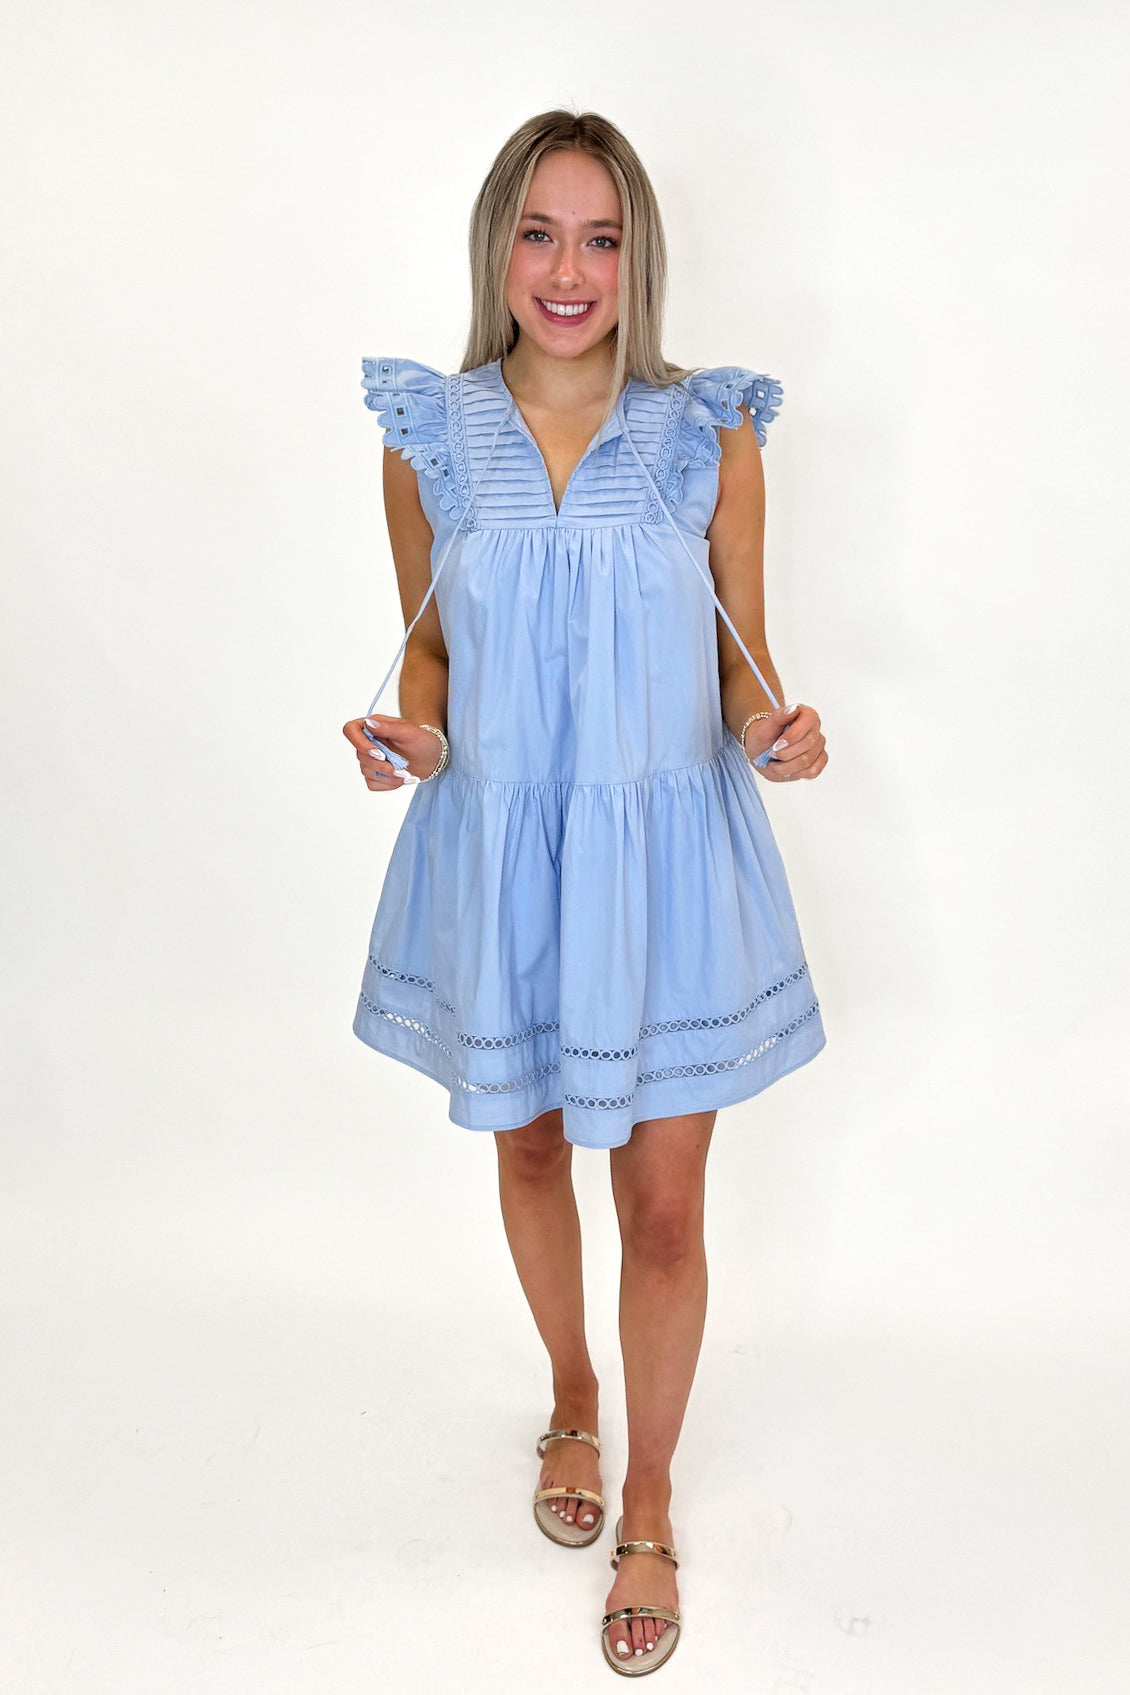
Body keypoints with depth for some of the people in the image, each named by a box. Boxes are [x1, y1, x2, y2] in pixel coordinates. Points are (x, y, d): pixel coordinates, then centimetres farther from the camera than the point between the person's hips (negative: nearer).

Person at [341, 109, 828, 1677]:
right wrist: (414, 738, -12)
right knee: (529, 1146, 20)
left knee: (665, 1207, 6)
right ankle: (573, 1402, 49)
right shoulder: (428, 441, -1)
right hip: (498, 853, 2)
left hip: (667, 858, -1)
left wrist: (770, 731, -18)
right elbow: (428, 648, 9)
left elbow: (743, 657, 3)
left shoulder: (711, 438, -4)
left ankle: (651, 1512, 31)